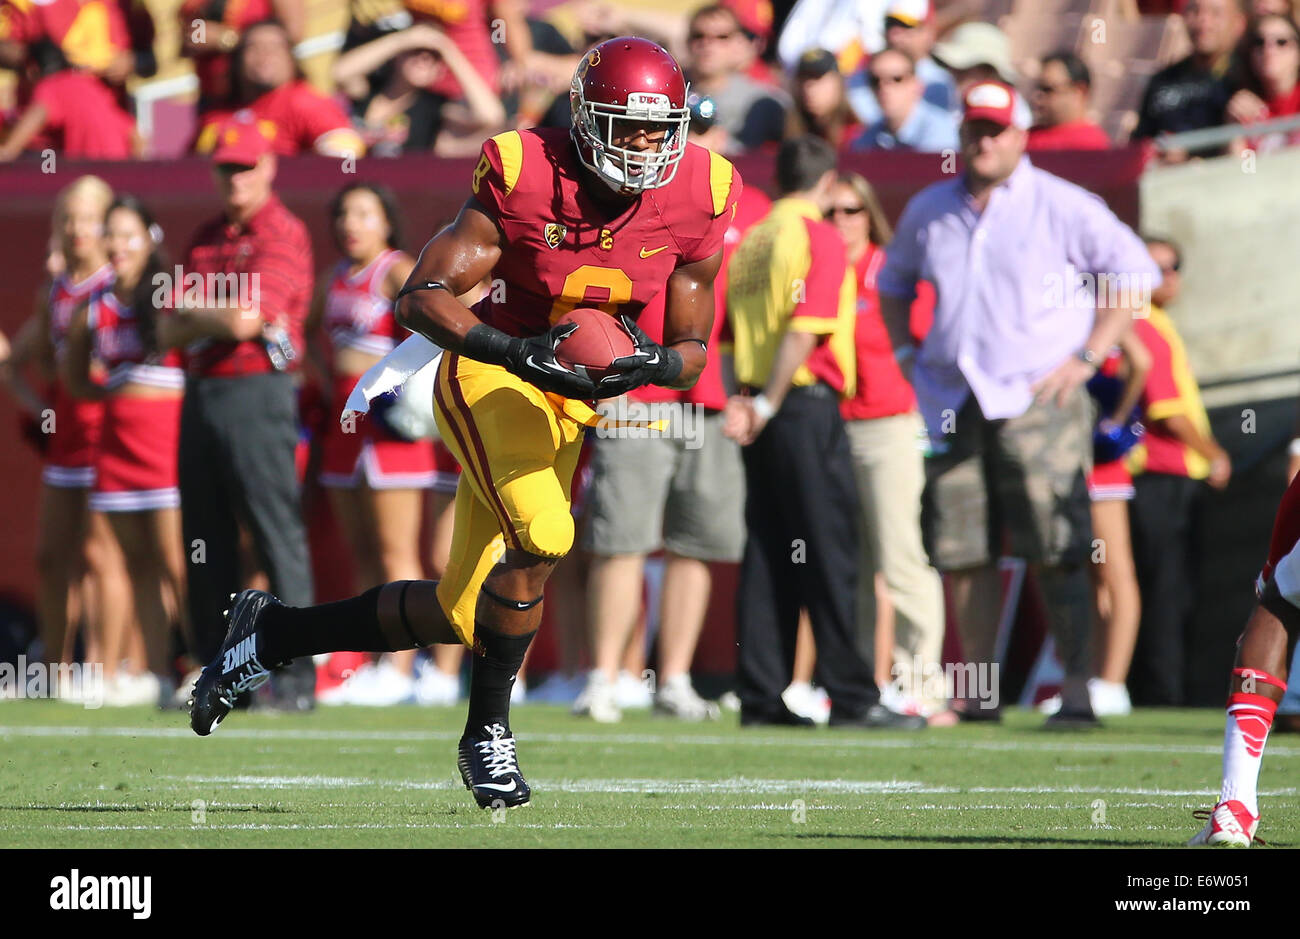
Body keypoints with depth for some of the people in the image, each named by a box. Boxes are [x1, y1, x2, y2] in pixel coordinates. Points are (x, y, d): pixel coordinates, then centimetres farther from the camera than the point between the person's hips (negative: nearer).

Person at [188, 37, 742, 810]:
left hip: (571, 398, 5)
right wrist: (519, 353, -32)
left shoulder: (695, 200, -6)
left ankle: (272, 631, 27)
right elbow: (421, 297, -17)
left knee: (467, 615, 5)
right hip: (490, 374, -5)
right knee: (541, 536, -30)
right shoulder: (526, 177, -17)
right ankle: (488, 733, -9)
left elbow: (693, 351, 2)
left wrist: (655, 363, -23)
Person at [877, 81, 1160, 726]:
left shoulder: (1060, 207, -2)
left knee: (1056, 553, -9)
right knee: (961, 551, 4)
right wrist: (905, 351, 15)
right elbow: (893, 281, 30)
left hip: (1038, 401, -5)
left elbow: (1134, 272, 0)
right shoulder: (928, 212, 13)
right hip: (952, 402, 5)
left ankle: (1077, 689, -9)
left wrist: (1087, 357, -7)